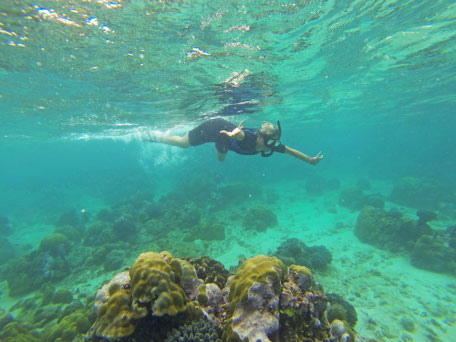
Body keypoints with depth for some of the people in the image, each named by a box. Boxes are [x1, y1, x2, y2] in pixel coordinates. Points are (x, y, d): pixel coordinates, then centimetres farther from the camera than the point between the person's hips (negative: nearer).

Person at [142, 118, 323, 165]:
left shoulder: (270, 143, -21)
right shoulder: (249, 138, -42)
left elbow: (290, 150, -8)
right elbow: (240, 134, -66)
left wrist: (310, 160, -1)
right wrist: (234, 133, -89)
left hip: (223, 133, 8)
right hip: (215, 127, -7)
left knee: (221, 159, 32)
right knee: (183, 143, 7)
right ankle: (153, 137, 34)